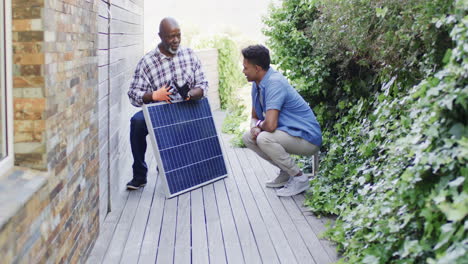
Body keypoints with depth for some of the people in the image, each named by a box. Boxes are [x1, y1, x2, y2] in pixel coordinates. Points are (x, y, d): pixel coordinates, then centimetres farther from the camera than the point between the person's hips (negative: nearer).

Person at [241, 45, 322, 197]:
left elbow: (270, 125, -33)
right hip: (289, 133, 10)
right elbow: (255, 117, 14)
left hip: (308, 138, -10)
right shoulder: (257, 85, 5)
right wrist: (254, 127, -9)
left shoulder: (274, 83, -25)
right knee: (248, 137, 5)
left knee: (264, 138, -30)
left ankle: (299, 178, -11)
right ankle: (286, 172, 13)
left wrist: (259, 125, -9)